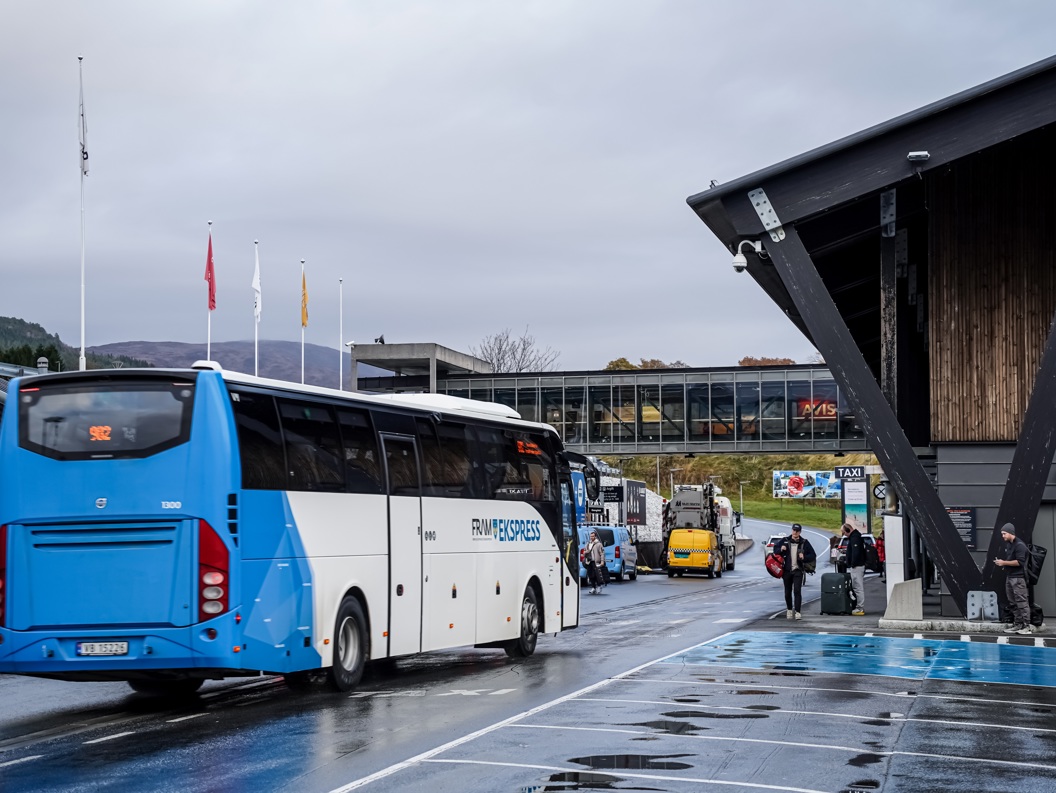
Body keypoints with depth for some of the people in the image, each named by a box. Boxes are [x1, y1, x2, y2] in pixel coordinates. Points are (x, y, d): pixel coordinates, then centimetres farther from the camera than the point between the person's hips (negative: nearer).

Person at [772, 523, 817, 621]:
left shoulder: (804, 542, 1)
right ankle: (789, 610, 28)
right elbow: (775, 549, 13)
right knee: (787, 592, 10)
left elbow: (813, 556, 4)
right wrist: (781, 549, -9)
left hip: (798, 570, -2)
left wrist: (804, 557, -15)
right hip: (787, 570, 2)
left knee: (797, 591, -14)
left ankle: (797, 612, -14)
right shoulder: (785, 541, 5)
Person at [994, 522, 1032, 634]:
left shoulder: (1020, 545, -12)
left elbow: (1019, 562, -19)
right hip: (1009, 576, 9)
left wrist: (1004, 563, -18)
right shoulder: (1008, 545, 16)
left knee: (1021, 602, -10)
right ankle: (1018, 624, 15)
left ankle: (1027, 626, -10)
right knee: (1013, 603, 10)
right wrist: (1000, 562, 8)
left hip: (1018, 578, -9)